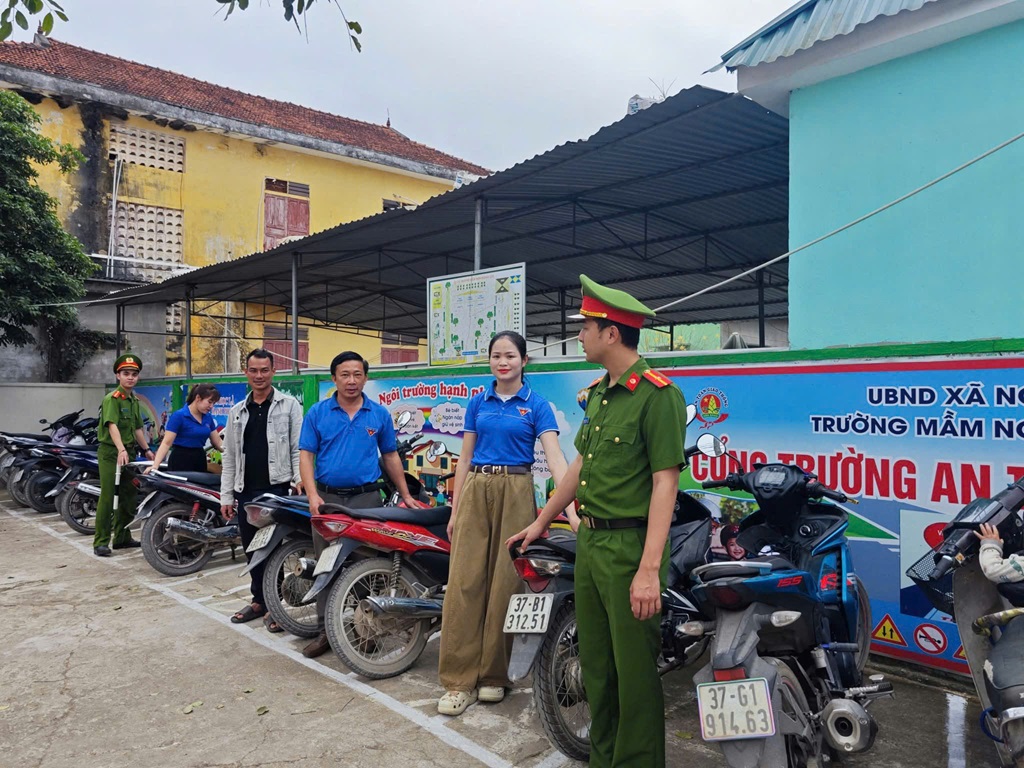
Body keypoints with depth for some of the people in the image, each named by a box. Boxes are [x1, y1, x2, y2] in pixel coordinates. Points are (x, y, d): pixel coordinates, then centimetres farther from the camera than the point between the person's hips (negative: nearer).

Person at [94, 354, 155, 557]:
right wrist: (121, 450, -40)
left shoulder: (135, 401, 13)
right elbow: (112, 426, -27)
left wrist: (146, 450, 18)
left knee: (129, 497, 11)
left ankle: (122, 537, 21)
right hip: (110, 452, -8)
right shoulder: (112, 399, -13)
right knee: (108, 498, -8)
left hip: (129, 452, 8)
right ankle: (101, 542, -3)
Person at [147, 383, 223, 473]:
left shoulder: (208, 418, 6)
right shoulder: (179, 415, -12)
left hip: (200, 460, 6)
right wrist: (155, 465, -26)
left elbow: (218, 442, 12)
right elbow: (166, 443, -16)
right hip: (181, 461, -6)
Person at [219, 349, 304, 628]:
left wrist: (300, 479, -15)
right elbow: (229, 456, 14)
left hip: (277, 489, -5)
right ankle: (259, 600, 28)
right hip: (245, 491, 5)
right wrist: (226, 495, 10)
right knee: (252, 550, 14)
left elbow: (299, 447, -3)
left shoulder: (289, 405, 0)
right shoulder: (237, 411, 14)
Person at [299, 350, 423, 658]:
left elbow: (390, 456, 11)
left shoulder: (380, 414, 5)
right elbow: (306, 455, 0)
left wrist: (406, 495, 10)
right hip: (327, 497, 0)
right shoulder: (317, 413, 3)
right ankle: (326, 630, 14)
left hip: (367, 498, 0)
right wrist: (313, 495, -12)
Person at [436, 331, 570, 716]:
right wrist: (454, 509, 9)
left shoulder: (536, 404, -1)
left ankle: (493, 675, 18)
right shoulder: (478, 402, 10)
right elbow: (465, 457, 13)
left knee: (504, 581, 2)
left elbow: (554, 455, -12)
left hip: (515, 493, -2)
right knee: (464, 581, -4)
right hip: (476, 491, 3)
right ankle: (459, 680, 3)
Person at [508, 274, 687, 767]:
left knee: (634, 672, 2)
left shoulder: (657, 394, -13)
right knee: (594, 664, 17)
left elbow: (665, 483, -18)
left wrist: (649, 569, -23)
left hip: (630, 547, -8)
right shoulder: (596, 394, 14)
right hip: (589, 542, 9)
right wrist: (541, 523, 26)